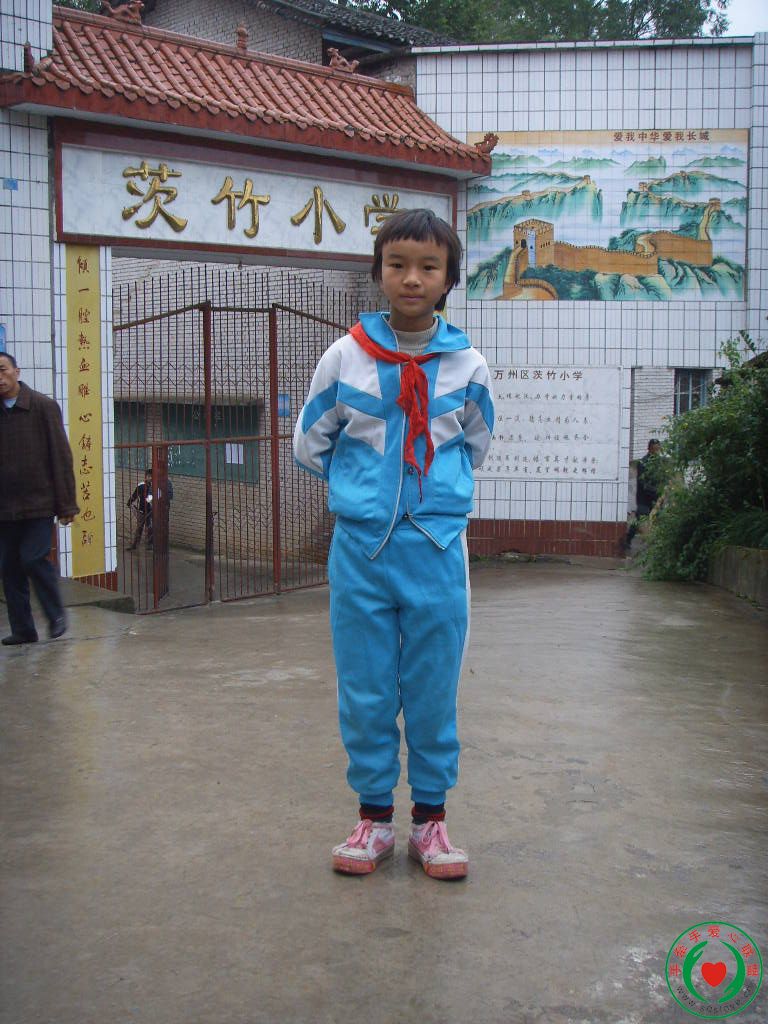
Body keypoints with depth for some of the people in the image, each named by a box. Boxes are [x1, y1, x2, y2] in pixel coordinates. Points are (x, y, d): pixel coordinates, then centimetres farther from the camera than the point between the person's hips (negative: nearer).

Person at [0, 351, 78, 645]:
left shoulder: (43, 406, -3)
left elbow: (61, 456, -3)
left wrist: (66, 504, -7)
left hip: (39, 502, -4)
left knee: (33, 557, -12)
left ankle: (56, 615, 11)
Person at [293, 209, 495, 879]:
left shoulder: (468, 366, 0)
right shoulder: (345, 357, -1)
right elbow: (309, 445, 12)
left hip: (437, 548, 0)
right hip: (362, 547, 0)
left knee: (434, 691, 8)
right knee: (365, 692, 7)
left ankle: (430, 819, 23)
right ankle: (375, 817, 23)